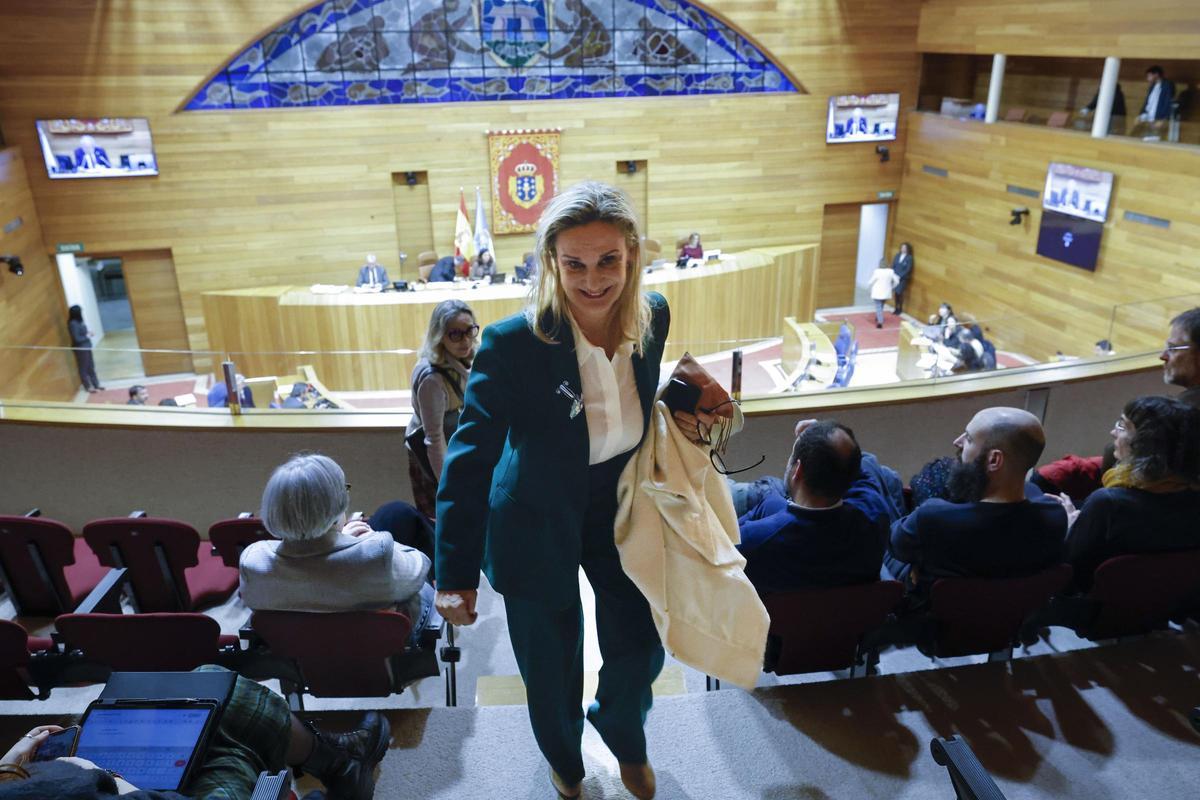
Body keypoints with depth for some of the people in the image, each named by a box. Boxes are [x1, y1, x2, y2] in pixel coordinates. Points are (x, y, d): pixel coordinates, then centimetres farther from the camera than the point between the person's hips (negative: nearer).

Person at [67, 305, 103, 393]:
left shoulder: (78, 322, 4)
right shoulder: (73, 324, -23)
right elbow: (77, 339, -24)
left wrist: (88, 333, -2)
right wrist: (87, 336, -12)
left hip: (86, 347, 9)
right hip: (80, 349, -9)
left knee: (91, 367, 17)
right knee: (84, 369, 5)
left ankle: (96, 385, 27)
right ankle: (88, 387, 15)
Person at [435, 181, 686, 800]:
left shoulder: (653, 316, -15)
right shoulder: (513, 342, -30)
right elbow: (470, 459, -22)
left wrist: (676, 410, -11)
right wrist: (456, 573, -21)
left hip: (622, 509, 4)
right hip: (538, 523, -3)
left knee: (639, 648, 19)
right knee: (552, 667, 18)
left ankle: (624, 736, 56)